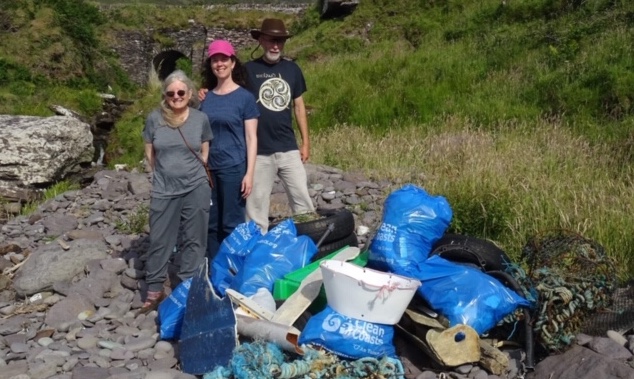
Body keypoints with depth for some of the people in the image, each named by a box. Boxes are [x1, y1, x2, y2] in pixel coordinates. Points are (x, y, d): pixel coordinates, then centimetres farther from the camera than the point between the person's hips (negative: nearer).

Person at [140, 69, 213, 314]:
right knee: (159, 240, 6)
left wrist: (190, 171, 11)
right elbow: (149, 153, 8)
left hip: (196, 189, 1)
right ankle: (154, 290, 19)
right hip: (164, 190, 0)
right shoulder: (154, 118, -3)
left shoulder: (201, 119, -1)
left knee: (194, 240, 8)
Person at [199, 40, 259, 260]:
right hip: (208, 168, 5)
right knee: (211, 223, 9)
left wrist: (249, 173, -11)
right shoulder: (205, 97, 9)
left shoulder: (245, 97, -3)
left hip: (234, 168, -4)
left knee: (232, 224, 0)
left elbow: (251, 138, -5)